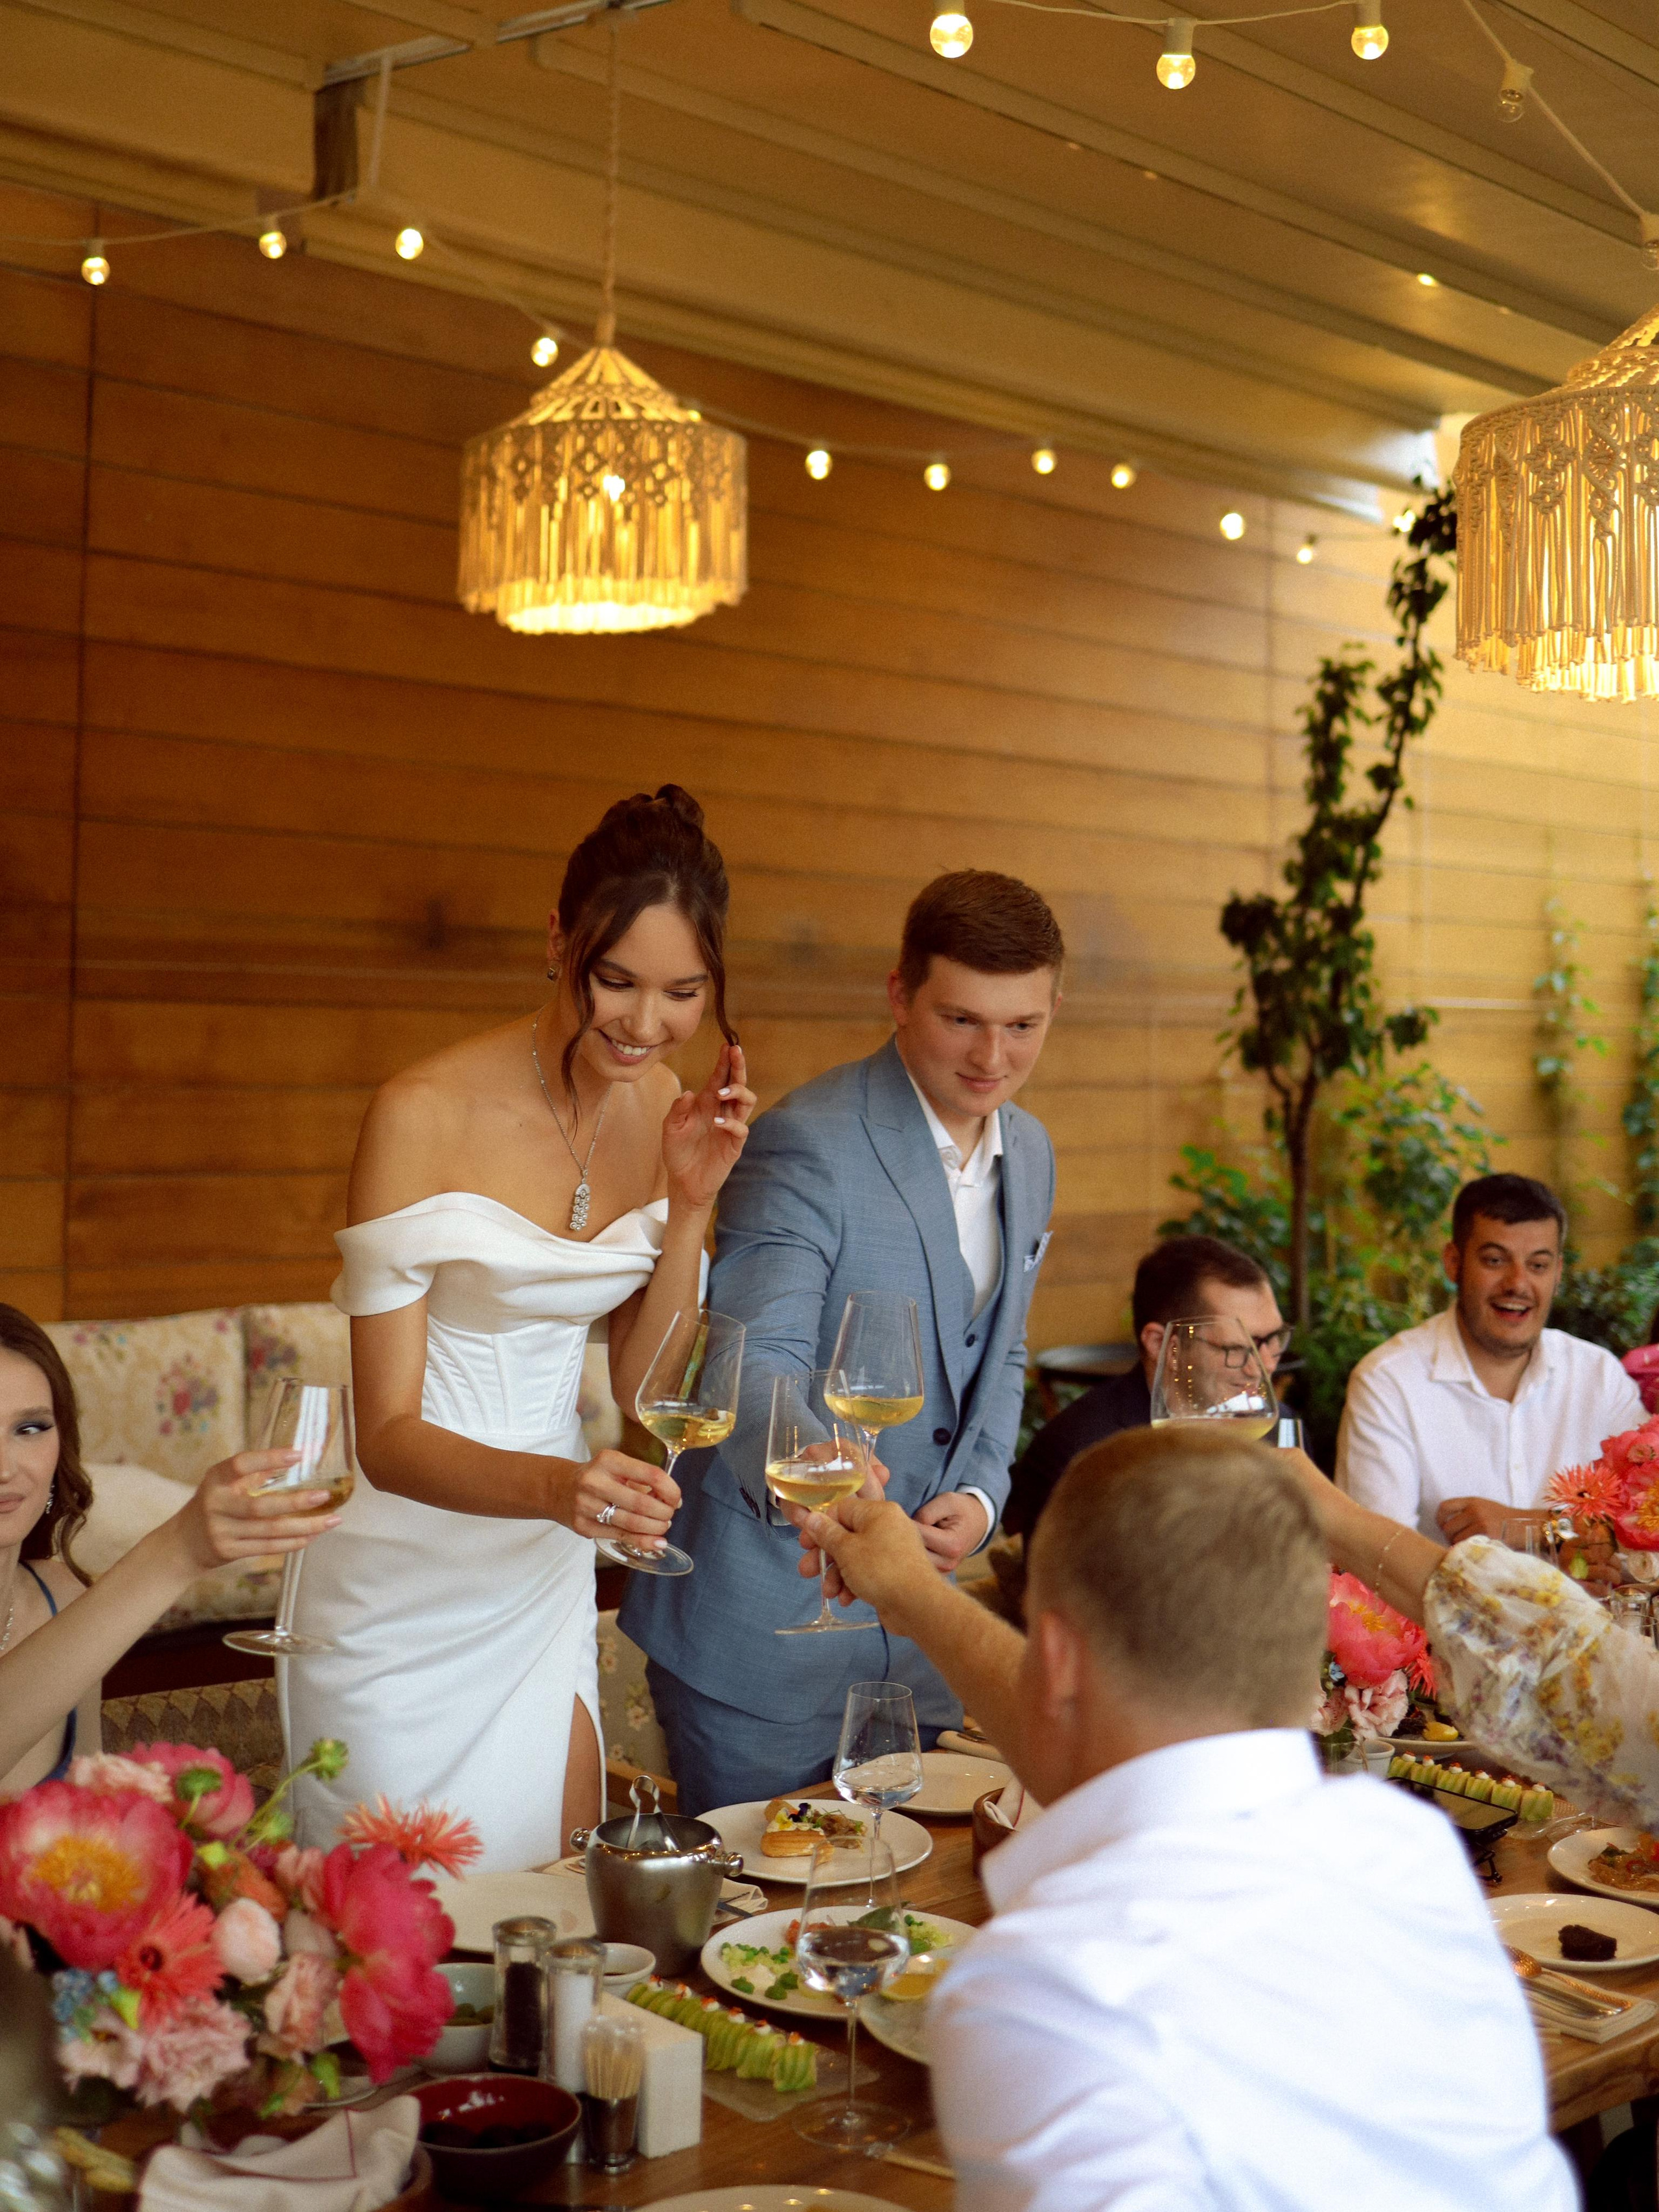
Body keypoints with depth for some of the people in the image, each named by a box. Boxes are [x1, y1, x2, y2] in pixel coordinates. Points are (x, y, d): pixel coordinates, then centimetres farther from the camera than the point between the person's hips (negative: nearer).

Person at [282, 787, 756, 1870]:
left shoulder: (668, 1112, -2)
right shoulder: (428, 1114, -20)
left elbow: (645, 1387, 2)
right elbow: (388, 1436, -20)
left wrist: (693, 1202, -11)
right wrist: (555, 1486, -37)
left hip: (543, 1579, 5)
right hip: (409, 1589, -5)